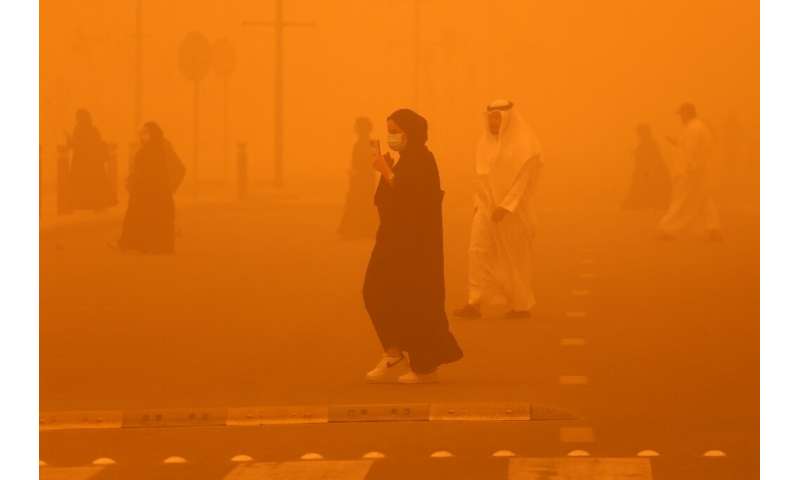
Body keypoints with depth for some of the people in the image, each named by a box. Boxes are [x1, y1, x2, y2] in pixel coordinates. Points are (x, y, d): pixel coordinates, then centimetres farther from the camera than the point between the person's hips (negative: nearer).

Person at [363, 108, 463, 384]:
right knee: (377, 293, 7)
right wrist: (387, 170, 4)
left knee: (413, 301, -4)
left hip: (415, 243, -10)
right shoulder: (408, 159, 14)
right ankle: (394, 357, 10)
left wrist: (385, 171, -19)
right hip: (399, 240, 10)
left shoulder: (421, 160, -15)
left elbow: (407, 196, -24)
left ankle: (425, 367, 5)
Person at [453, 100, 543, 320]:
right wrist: (478, 203, 10)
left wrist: (505, 206, -21)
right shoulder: (486, 141, 9)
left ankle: (521, 305, 15)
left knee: (515, 258, 3)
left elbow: (524, 178, -16)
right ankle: (475, 303, -9)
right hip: (486, 207, 6)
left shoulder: (523, 143, -10)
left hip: (513, 210, -5)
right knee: (478, 252, -6)